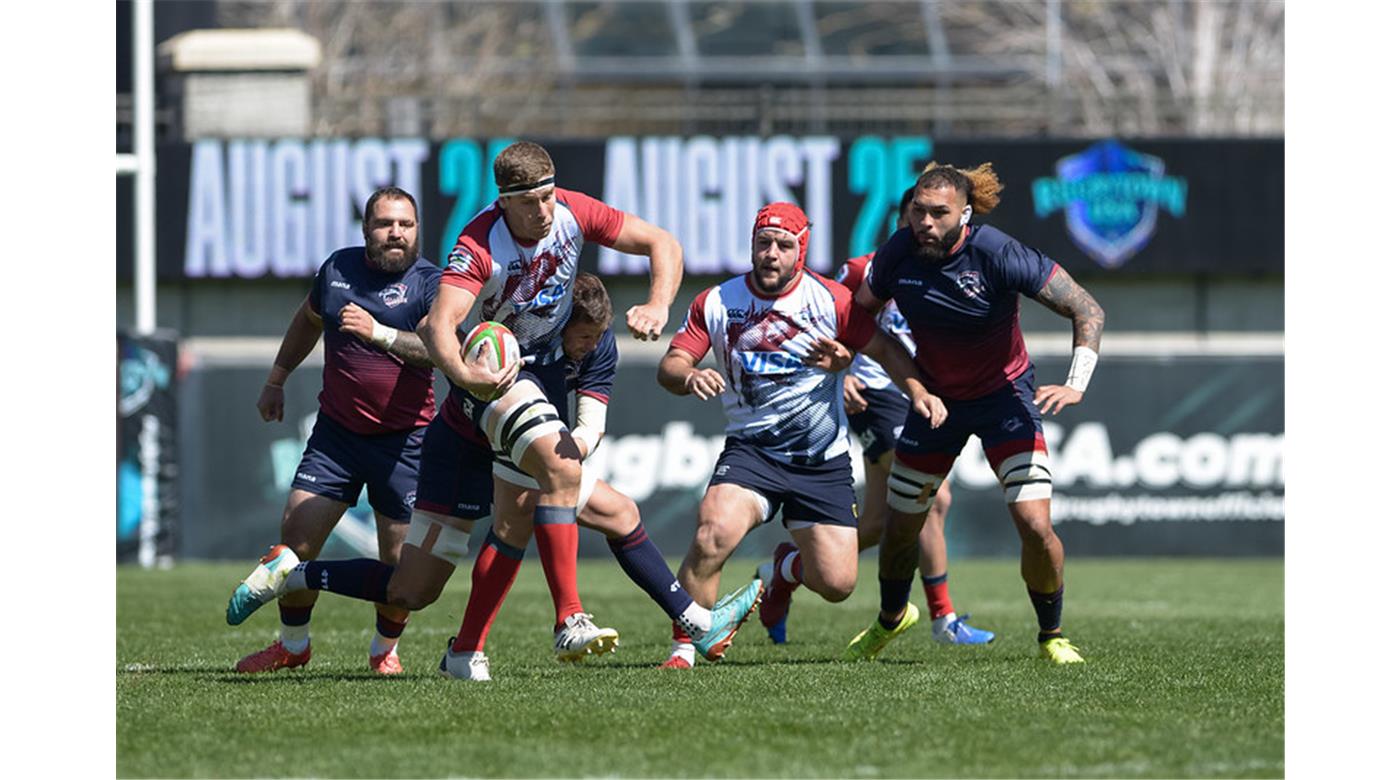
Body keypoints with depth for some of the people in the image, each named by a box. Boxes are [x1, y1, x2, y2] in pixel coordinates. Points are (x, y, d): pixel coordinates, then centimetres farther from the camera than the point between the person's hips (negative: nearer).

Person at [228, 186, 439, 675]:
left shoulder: (429, 282, -7)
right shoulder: (337, 269, 7)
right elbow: (307, 321, 27)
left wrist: (377, 332, -34)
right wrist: (277, 378, 30)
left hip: (402, 440, -3)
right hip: (336, 431, 3)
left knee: (399, 558, -2)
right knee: (296, 536, -5)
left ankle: (385, 648, 23)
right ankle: (293, 645, 13)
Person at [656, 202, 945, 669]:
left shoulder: (830, 300, -4)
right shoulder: (717, 303, -1)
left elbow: (884, 350, 3)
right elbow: (669, 366, -3)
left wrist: (919, 393, -13)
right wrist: (689, 376, -27)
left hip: (824, 462, 1)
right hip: (750, 450, -1)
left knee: (836, 585, -2)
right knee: (712, 537, -30)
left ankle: (789, 568, 36)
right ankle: (682, 648, -16)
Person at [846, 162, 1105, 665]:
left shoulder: (997, 254, -27)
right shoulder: (899, 252, -15)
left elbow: (1087, 310, -23)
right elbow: (863, 310, 8)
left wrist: (1076, 385, -33)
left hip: (1004, 393, -4)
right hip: (935, 397, 4)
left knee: (1035, 525, -18)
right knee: (901, 524, 12)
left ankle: (1052, 637, 7)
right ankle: (890, 619, 44)